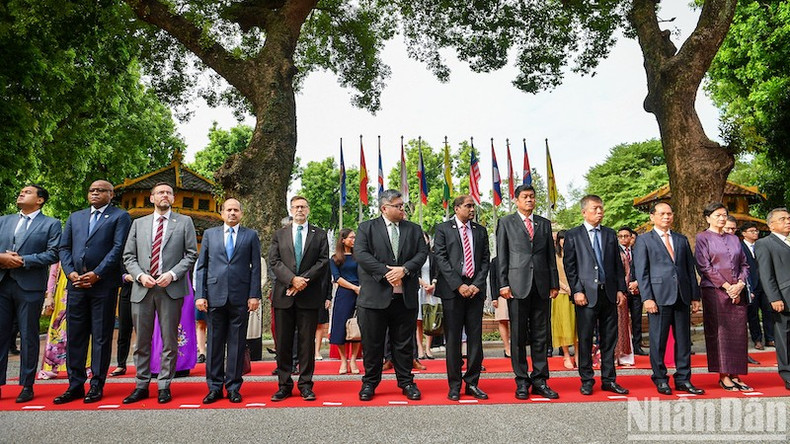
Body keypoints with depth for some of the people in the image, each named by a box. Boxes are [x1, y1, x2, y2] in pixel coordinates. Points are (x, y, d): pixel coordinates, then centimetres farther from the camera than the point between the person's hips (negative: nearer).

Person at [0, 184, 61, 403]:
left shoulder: (51, 224, 4)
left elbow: (53, 254, -7)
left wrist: (23, 260, -14)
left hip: (30, 287, -4)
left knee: (28, 337, 3)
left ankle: (27, 386, 12)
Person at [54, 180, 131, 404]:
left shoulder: (120, 216, 4)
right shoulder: (75, 217, 20)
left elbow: (118, 248, -7)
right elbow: (64, 247, 15)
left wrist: (97, 274, -13)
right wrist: (70, 272, -2)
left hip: (104, 284, -5)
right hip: (76, 283, 5)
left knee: (101, 337, 2)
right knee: (75, 335, 8)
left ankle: (97, 385, 10)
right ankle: (75, 385, 17)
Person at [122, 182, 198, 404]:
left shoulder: (184, 222, 7)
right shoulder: (138, 223, 15)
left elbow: (191, 254, 2)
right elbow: (128, 256, 12)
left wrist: (172, 274, -11)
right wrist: (140, 275, -6)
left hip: (171, 288, -2)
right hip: (142, 289, 3)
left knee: (169, 341, 2)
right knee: (142, 341, 9)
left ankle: (164, 386, 13)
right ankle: (141, 385, 21)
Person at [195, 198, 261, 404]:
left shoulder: (251, 235, 8)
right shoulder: (209, 234, 12)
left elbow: (256, 267, 5)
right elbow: (201, 266, 10)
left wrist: (254, 295, -4)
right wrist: (200, 295, 0)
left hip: (240, 298, -1)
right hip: (215, 296, 1)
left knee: (237, 344, 4)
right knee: (215, 343, 6)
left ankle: (233, 387, 15)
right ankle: (214, 387, 18)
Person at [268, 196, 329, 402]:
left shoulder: (319, 235, 10)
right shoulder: (279, 235, 13)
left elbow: (323, 262, 0)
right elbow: (274, 261, 2)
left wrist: (304, 280, -12)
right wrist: (292, 279, -13)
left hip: (309, 295, -1)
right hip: (284, 294, 1)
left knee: (307, 341, 3)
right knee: (283, 342, 5)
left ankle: (306, 385, 12)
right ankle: (284, 385, 15)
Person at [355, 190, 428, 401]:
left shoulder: (414, 229, 12)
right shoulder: (366, 228, 3)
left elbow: (422, 253, 3)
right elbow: (361, 253, -9)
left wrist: (404, 269, -14)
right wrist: (386, 272, -16)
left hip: (405, 296, 2)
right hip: (375, 295, -2)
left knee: (404, 342, 11)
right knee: (372, 343, 7)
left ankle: (406, 382, 24)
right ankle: (370, 383, 22)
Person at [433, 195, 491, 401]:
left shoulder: (480, 230, 14)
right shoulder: (443, 229, 4)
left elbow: (485, 260, 10)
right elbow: (441, 259, -4)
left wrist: (477, 284, -4)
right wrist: (459, 285, -11)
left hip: (475, 289, 3)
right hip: (452, 290, -3)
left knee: (475, 337, 5)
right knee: (453, 339, 2)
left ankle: (472, 383, 16)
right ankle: (454, 385, 12)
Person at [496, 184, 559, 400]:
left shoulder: (544, 224, 15)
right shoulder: (506, 223, 6)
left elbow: (551, 256, 14)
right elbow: (501, 256, 1)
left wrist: (554, 284, 8)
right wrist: (503, 284, -6)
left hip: (541, 285, 3)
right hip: (517, 285, -3)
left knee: (540, 336, 7)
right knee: (518, 336, 2)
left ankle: (539, 380, 16)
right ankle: (522, 382, 12)